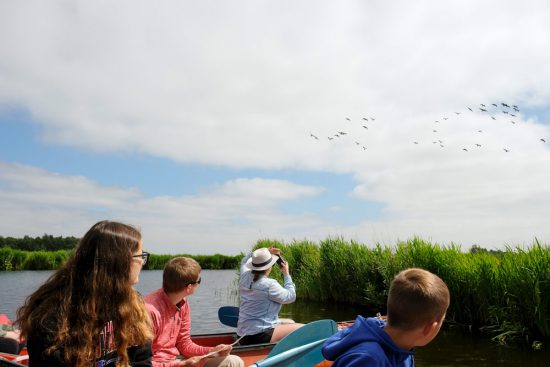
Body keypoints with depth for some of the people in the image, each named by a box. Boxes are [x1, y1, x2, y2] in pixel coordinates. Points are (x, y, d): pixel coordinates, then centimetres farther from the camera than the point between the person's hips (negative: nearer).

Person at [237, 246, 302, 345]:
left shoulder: (245, 277, 2)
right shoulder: (269, 285, -20)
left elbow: (244, 261, 25)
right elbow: (291, 297, -8)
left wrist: (266, 252, 15)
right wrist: (286, 274, 2)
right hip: (259, 336, -9)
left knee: (290, 322, 26)